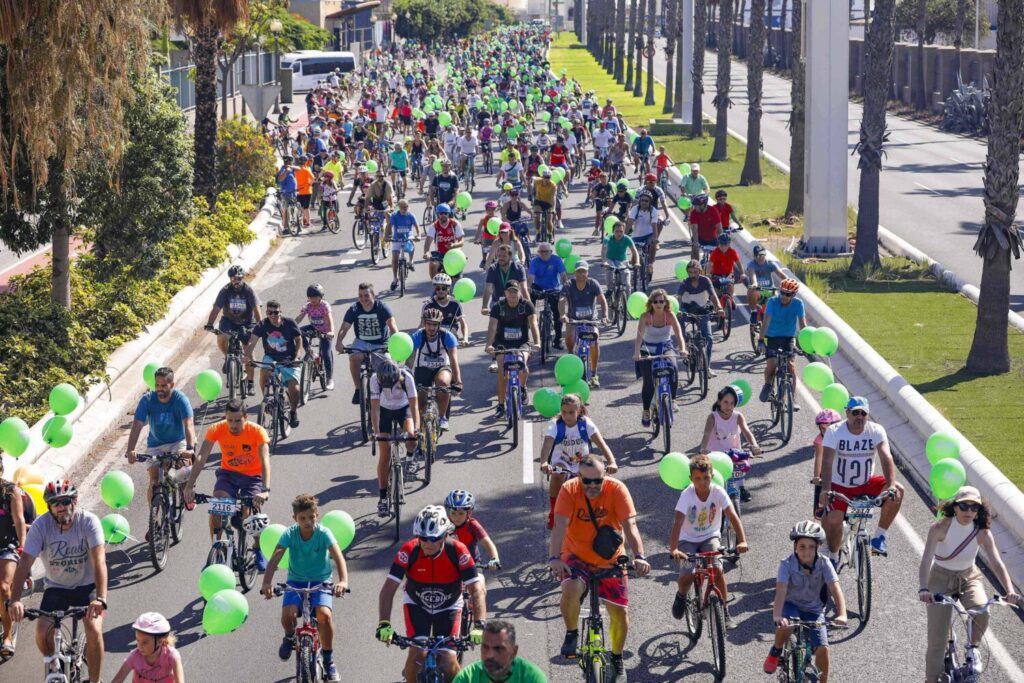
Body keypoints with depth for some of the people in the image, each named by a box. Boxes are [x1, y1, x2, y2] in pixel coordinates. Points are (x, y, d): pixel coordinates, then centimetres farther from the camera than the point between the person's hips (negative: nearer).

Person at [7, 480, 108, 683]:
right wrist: (14, 600, -40)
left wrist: (100, 599, -48)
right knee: (42, 634, -17)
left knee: (94, 631, -23)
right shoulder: (41, 525, -19)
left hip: (87, 585, -2)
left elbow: (99, 561, -34)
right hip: (56, 587, 2)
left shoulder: (89, 521, -23)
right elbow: (25, 562, -26)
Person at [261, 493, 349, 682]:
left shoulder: (323, 533, -13)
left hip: (321, 582, -1)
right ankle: (290, 637, 11)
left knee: (324, 615, -29)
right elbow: (275, 558, -23)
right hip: (296, 582, 1)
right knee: (287, 614, -28)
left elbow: (338, 557, -26)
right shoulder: (290, 534, -11)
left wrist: (343, 581, -46)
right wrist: (267, 582, -41)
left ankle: (328, 660, -7)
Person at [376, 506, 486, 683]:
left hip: (448, 607, 0)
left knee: (448, 662, -13)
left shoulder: (458, 551, -29)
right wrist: (384, 624, -42)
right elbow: (389, 589, -30)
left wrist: (479, 625, -45)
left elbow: (476, 590, -31)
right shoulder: (409, 551, -28)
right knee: (417, 654, -20)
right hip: (417, 605, 0)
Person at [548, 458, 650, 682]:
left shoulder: (617, 489, -19)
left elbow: (630, 526, -27)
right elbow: (559, 526, -28)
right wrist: (554, 558, -44)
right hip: (577, 556, -1)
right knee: (571, 589, -31)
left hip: (610, 559, 1)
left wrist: (639, 556, -41)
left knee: (619, 610, -2)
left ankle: (617, 659, 25)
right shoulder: (569, 490, -19)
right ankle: (571, 634, -3)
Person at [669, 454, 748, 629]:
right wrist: (673, 549, -47)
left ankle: (725, 611, -6)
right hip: (688, 539, -1)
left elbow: (732, 516, -25)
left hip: (710, 537, 1)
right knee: (688, 574, -20)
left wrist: (742, 541, -39)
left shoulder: (718, 492, -18)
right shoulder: (687, 495, -23)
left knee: (717, 569, -22)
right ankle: (681, 595, 17)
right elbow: (678, 522, -33)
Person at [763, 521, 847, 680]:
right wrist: (777, 616, -50)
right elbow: (781, 591, -32)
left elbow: (835, 589, -26)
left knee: (822, 648, -18)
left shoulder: (824, 564, -16)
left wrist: (842, 615, -44)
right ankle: (775, 652, -2)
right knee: (785, 626, -35)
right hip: (791, 606, -1)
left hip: (814, 610, 1)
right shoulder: (787, 564, -19)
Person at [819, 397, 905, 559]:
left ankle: (879, 536, -8)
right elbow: (827, 461, -26)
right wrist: (825, 490, -41)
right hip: (839, 486, -2)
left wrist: (891, 485, -41)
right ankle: (833, 557, 3)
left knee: (898, 491, -23)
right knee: (833, 520, -27)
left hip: (866, 483, 2)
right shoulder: (834, 432, -15)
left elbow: (886, 457, -24)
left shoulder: (876, 431, -11)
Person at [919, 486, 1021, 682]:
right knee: (937, 640, -6)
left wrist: (1010, 591, -40)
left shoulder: (982, 533, -15)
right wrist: (924, 589, -48)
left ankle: (973, 650, -1)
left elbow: (997, 563, -23)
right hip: (941, 579, -2)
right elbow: (926, 561, -31)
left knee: (982, 612, -29)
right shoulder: (940, 528, -22)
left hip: (969, 578, 2)